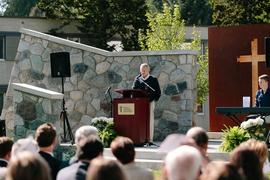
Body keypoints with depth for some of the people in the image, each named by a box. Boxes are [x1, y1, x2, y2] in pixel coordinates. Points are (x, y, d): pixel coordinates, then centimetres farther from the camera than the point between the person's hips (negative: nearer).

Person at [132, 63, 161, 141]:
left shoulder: (153, 80, 5)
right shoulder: (137, 79, 12)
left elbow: (158, 92, 4)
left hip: (149, 102, -2)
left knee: (150, 121, -3)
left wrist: (154, 99, -9)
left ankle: (149, 139, -2)